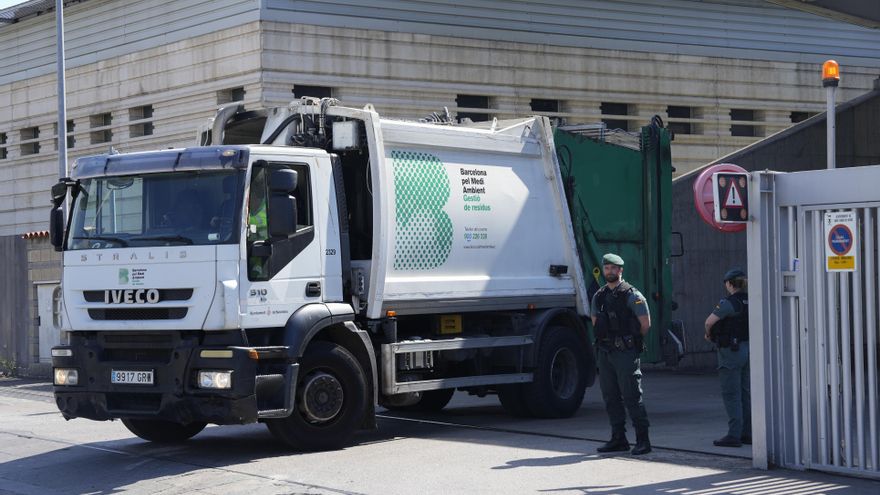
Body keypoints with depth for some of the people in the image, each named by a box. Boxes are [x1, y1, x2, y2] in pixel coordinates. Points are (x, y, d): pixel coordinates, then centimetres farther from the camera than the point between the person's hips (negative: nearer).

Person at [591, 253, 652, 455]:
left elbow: (645, 323, -4)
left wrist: (631, 340, 6)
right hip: (604, 352, 6)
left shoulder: (632, 295, -5)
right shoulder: (599, 296, 13)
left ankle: (643, 440, -4)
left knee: (632, 397, -7)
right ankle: (618, 439, 14)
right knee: (611, 397, 8)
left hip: (625, 353, -6)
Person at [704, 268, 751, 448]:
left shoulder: (729, 303, -16)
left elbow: (709, 321, -18)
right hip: (748, 349, 8)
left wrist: (708, 334, 4)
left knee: (731, 394, -4)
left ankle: (734, 435, -5)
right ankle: (747, 433, 18)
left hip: (731, 351, -8)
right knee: (745, 392, 14)